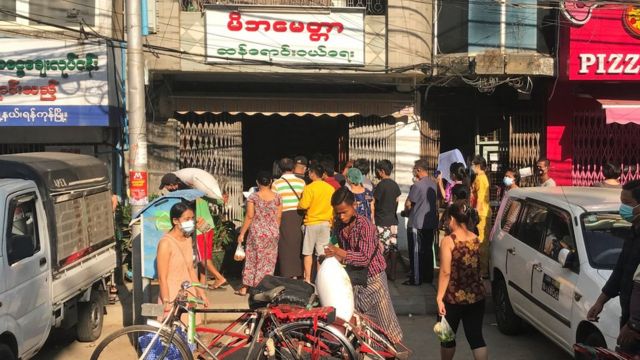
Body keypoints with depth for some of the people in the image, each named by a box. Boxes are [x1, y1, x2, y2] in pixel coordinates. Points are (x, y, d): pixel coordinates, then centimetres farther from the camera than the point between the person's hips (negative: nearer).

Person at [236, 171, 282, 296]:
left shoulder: (253, 197, -8)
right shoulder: (277, 197, 0)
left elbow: (249, 217, -9)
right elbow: (279, 217, 4)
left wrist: (242, 233, -2)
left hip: (256, 233, -2)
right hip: (273, 234, 2)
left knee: (252, 259, 7)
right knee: (269, 261, 9)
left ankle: (245, 288, 11)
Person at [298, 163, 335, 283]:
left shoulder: (309, 188, -13)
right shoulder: (330, 188, 1)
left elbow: (303, 205, -18)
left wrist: (298, 205, 4)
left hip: (312, 223, -4)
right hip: (326, 223, 4)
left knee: (308, 253, 6)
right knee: (322, 253, 9)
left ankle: (307, 279, 9)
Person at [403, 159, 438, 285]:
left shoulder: (417, 186, -20)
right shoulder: (433, 183, 3)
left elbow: (408, 204, -14)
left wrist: (406, 211, 6)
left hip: (417, 224, -7)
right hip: (431, 222, 7)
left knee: (416, 252, 1)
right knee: (428, 250, 14)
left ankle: (416, 279, 5)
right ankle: (428, 276, 22)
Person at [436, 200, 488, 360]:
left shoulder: (448, 241, -14)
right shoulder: (476, 239, 3)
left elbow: (446, 272, -17)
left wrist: (439, 298, -13)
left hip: (454, 298, -4)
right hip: (476, 296, 4)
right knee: (476, 337, 6)